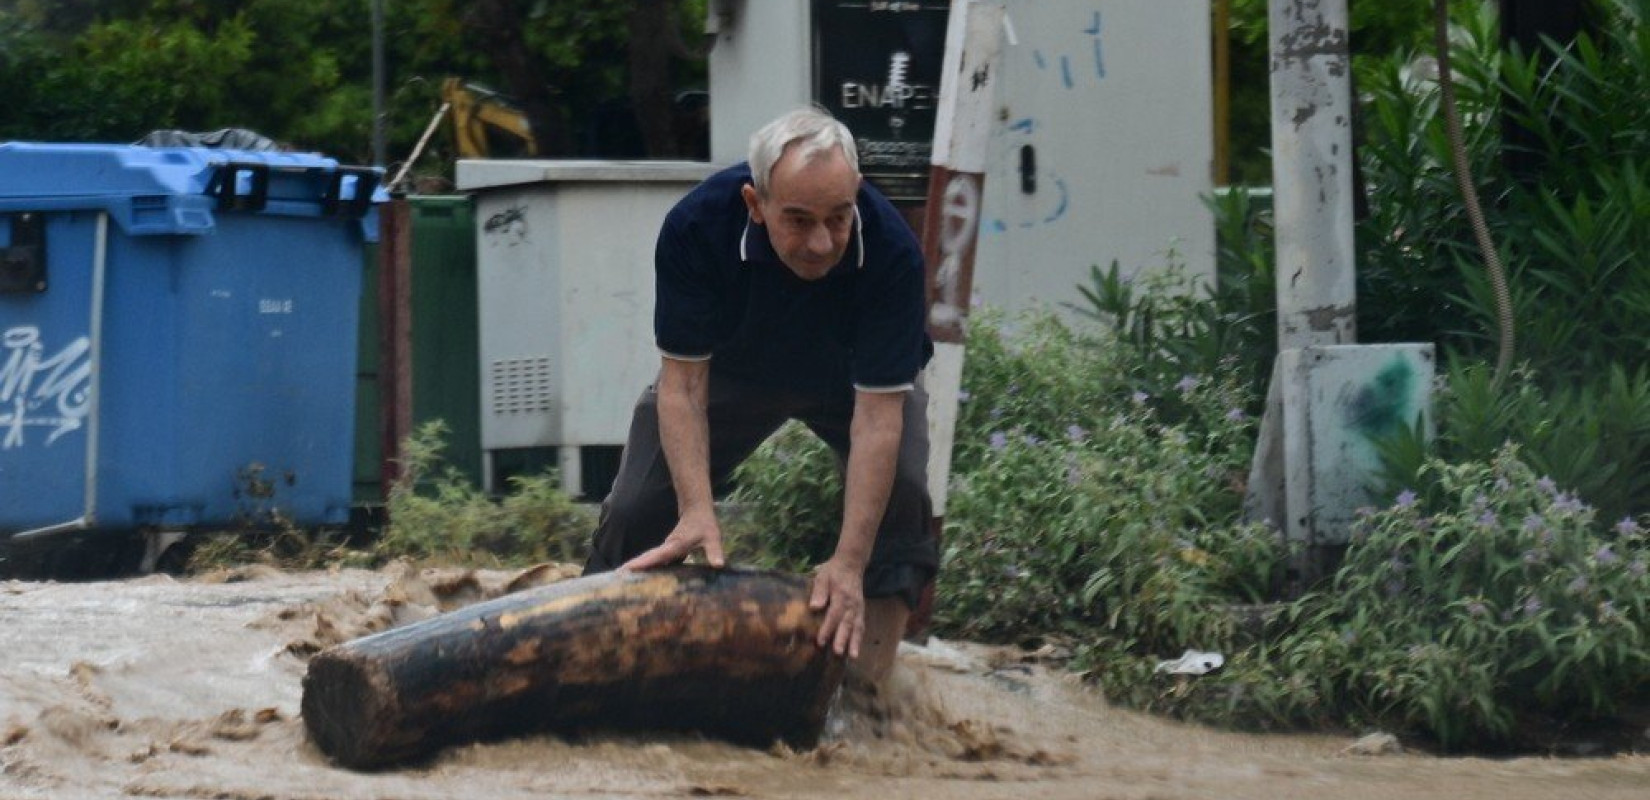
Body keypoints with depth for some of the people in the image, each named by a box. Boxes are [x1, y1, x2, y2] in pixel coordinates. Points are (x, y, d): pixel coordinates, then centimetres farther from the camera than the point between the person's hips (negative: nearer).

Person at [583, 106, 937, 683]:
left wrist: (850, 562, -43)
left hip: (852, 377, -1)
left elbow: (878, 415, -37)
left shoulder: (891, 250, -38)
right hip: (731, 370, 1)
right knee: (635, 507, -10)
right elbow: (683, 381, -28)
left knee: (900, 494, -26)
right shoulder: (695, 227, -35)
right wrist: (697, 509, -41)